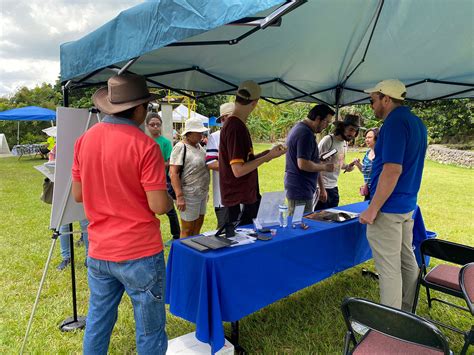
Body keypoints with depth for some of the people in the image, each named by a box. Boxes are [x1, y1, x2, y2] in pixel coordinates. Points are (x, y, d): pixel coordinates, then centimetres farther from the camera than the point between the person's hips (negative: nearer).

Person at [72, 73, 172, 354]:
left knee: (97, 323, 23)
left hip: (98, 253, 6)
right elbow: (159, 206, -18)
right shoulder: (145, 146, -17)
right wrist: (170, 200, 3)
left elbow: (78, 195, 9)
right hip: (140, 255, -6)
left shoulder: (85, 139, 1)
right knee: (150, 332, 11)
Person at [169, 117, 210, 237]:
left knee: (197, 228, 17)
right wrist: (179, 196, -23)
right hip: (189, 195, -8)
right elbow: (173, 173, -18)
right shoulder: (180, 147, -13)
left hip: (202, 193, 8)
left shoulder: (199, 146, 10)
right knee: (187, 230, 3)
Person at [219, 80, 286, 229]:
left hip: (246, 196, 9)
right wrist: (268, 156, -16)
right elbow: (238, 170, -23)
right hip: (238, 200, -9)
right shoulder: (235, 127, -20)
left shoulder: (235, 124, 10)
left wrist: (267, 154, 15)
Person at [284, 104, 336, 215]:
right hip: (301, 191, -10)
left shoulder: (298, 128, 14)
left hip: (294, 188, 10)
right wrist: (324, 167, -10)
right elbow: (303, 164, -26)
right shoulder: (306, 134, -19)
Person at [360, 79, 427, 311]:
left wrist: (372, 210, -22)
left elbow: (392, 170, -25)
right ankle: (407, 313, 33)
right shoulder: (417, 123, 13)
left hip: (388, 208, -10)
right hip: (407, 205, 10)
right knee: (406, 260, 18)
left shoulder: (395, 122, -18)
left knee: (389, 268, -1)